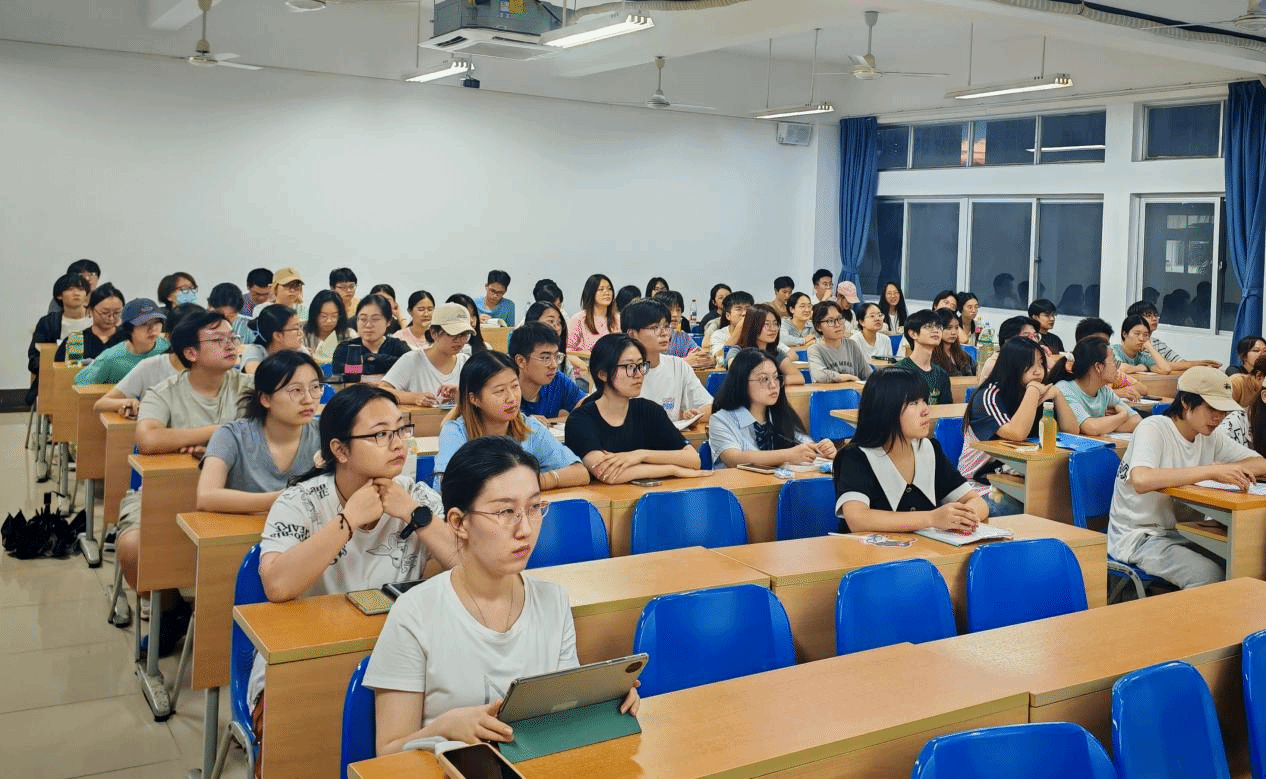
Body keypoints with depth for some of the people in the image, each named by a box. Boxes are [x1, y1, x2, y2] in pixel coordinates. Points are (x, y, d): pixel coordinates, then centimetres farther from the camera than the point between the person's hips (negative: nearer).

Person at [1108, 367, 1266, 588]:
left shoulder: (1210, 436, 8)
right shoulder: (1154, 428, -17)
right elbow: (1141, 480, -36)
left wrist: (1228, 470, -16)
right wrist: (1211, 471, -36)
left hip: (1182, 532, 8)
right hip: (1138, 537, -7)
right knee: (1209, 576, -27)